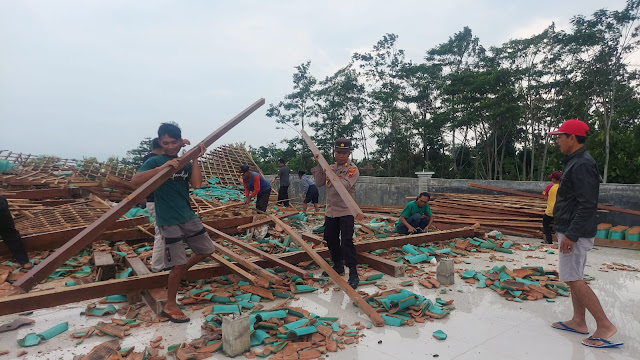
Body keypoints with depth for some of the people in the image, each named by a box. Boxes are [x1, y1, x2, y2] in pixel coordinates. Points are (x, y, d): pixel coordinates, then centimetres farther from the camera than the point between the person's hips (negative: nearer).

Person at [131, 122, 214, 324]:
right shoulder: (155, 161, -7)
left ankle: (179, 273, 37)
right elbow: (135, 181, -24)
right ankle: (170, 306, 15)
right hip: (169, 221, -6)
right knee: (177, 263, -3)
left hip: (189, 216, 6)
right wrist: (163, 166, -32)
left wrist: (195, 159, -10)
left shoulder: (186, 162, 7)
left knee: (206, 250, 15)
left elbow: (197, 184, -8)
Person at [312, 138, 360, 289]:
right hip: (330, 211, 7)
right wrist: (319, 165, -3)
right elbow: (319, 183, 4)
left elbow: (345, 185, -23)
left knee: (346, 241, -13)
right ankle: (338, 266, 33)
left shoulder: (353, 169, -7)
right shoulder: (330, 168, 13)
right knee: (330, 239, 15)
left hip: (345, 211, -7)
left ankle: (353, 273, -7)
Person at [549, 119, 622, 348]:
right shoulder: (574, 162, 13)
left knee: (573, 279, -5)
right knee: (574, 278, 15)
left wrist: (571, 235, -25)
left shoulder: (582, 165, -19)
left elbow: (588, 205, -24)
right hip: (571, 230, 11)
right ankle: (578, 322, 24)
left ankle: (605, 326, 4)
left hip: (575, 232, -11)